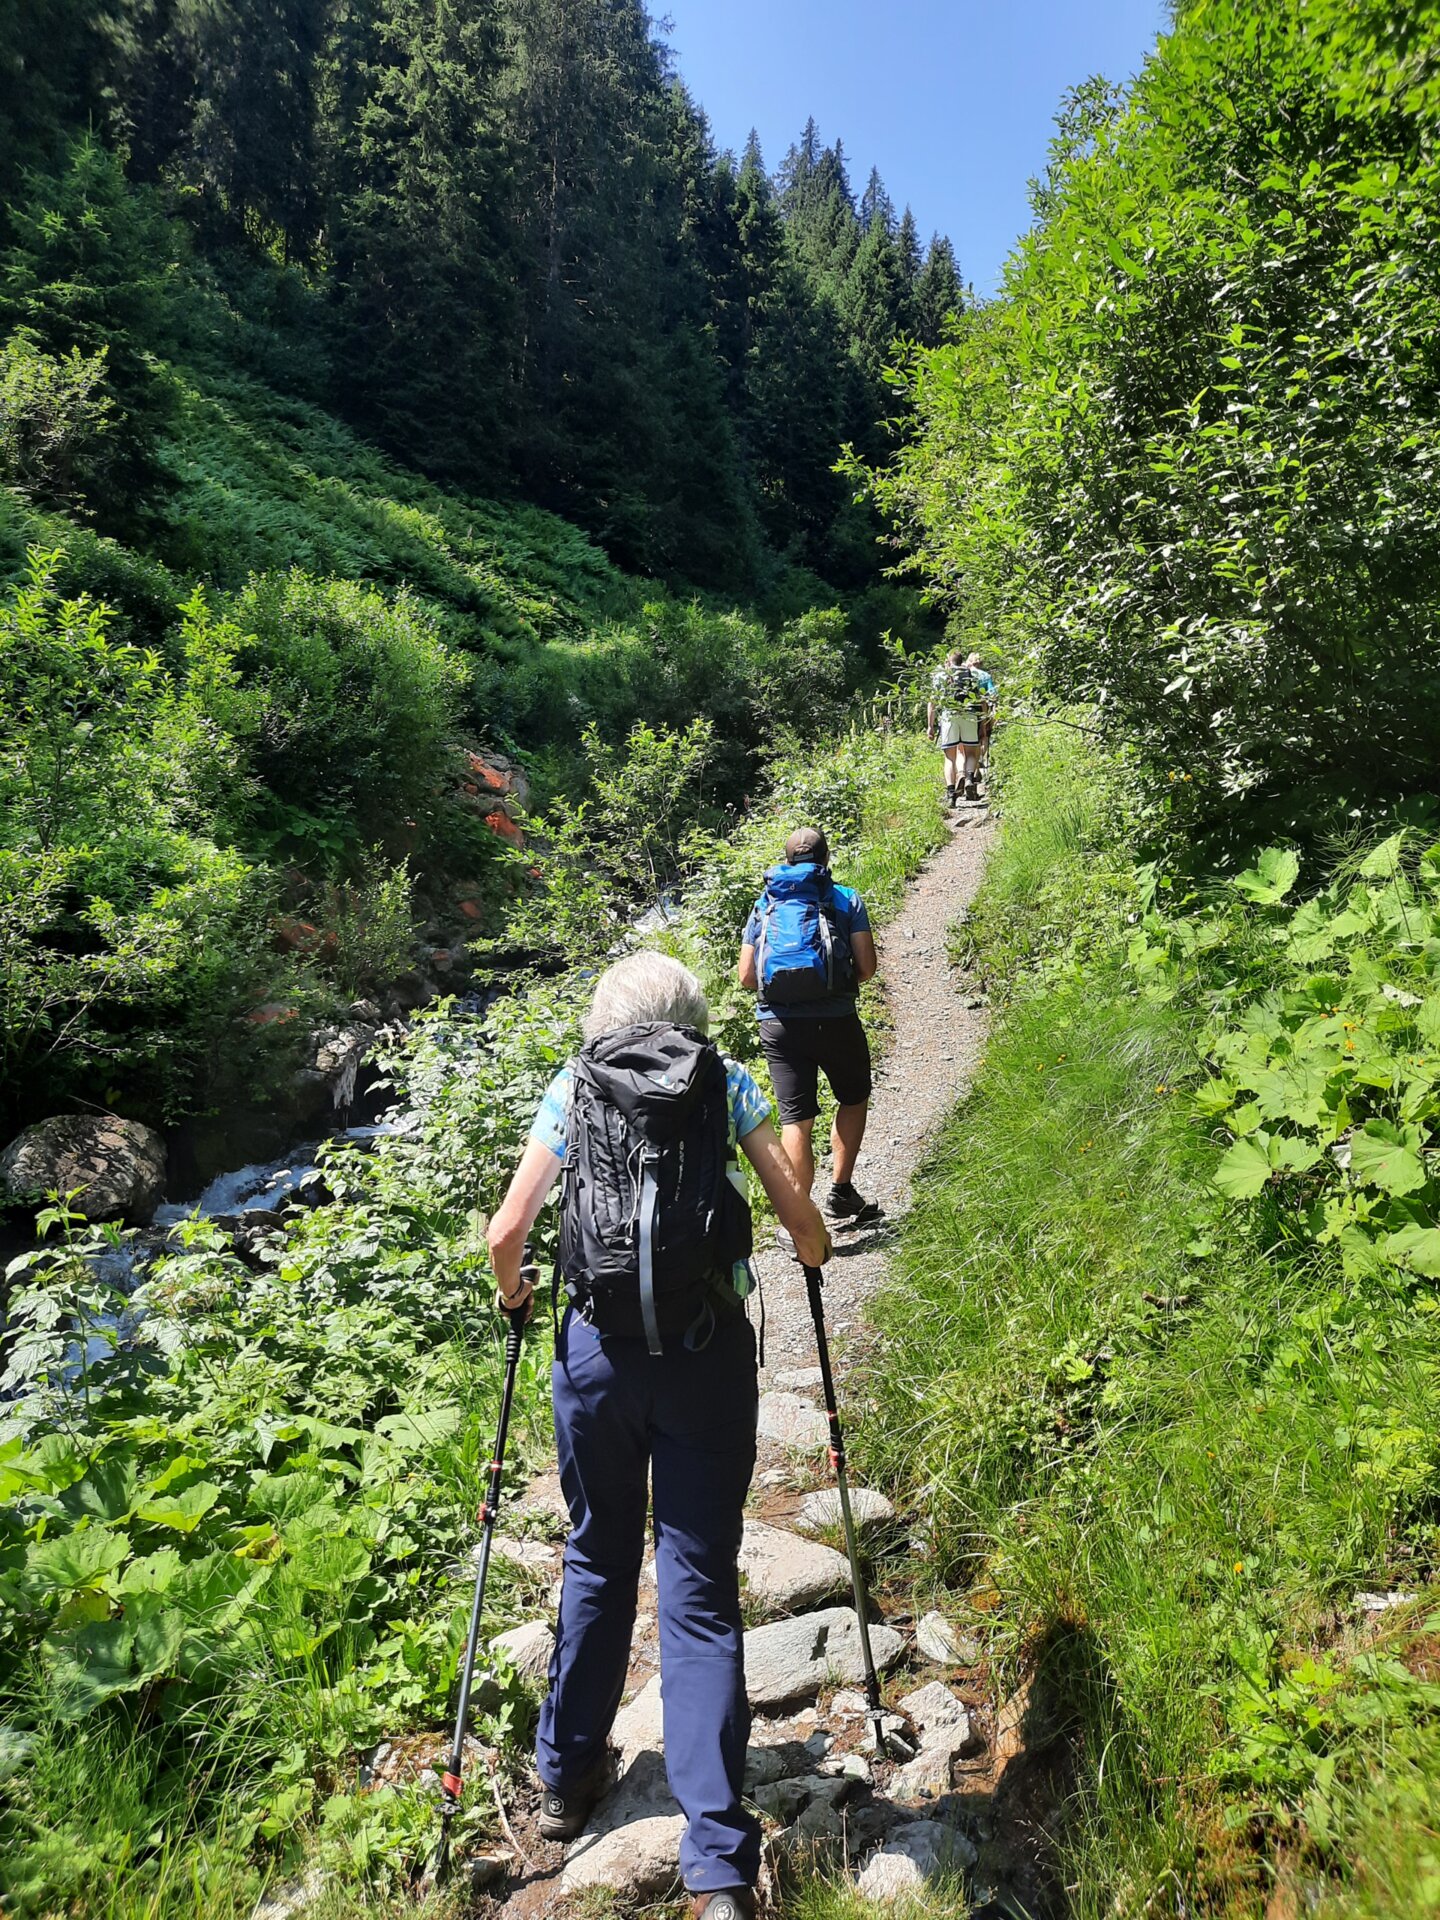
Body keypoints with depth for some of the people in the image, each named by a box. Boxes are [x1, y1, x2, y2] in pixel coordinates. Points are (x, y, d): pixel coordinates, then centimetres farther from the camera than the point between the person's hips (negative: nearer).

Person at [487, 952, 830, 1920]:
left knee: (598, 1563, 22)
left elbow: (507, 1233, 2)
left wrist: (512, 1287, 22)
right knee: (700, 1591, 6)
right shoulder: (727, 1080, 4)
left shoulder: (572, 1086, 5)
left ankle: (568, 1778, 39)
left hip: (598, 1349, 2)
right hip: (707, 1349, -1)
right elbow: (799, 1213, 1)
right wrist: (815, 1252, 22)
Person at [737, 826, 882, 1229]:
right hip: (835, 1018, -2)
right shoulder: (846, 899, 5)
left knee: (795, 1119, 4)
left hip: (778, 1023, 2)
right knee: (853, 1099, 22)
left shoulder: (764, 904, 12)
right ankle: (841, 1193, 20)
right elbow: (867, 967, -2)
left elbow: (746, 976, 7)